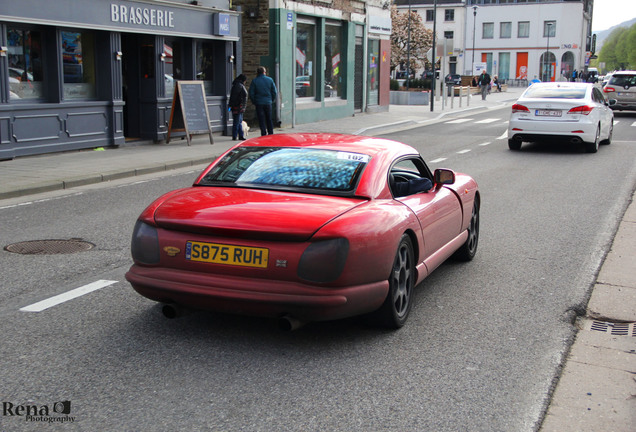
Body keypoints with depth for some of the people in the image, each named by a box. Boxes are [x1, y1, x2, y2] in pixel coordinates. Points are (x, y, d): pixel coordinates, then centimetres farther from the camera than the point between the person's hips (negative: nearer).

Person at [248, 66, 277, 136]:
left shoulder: (254, 81, -3)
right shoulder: (270, 80, 3)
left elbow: (251, 93, -4)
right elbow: (274, 92, 4)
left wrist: (254, 102, 7)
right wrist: (272, 100, 14)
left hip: (259, 103, -2)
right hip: (268, 103, 2)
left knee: (261, 120, 0)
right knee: (269, 119, 13)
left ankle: (264, 134, -4)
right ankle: (271, 134, 14)